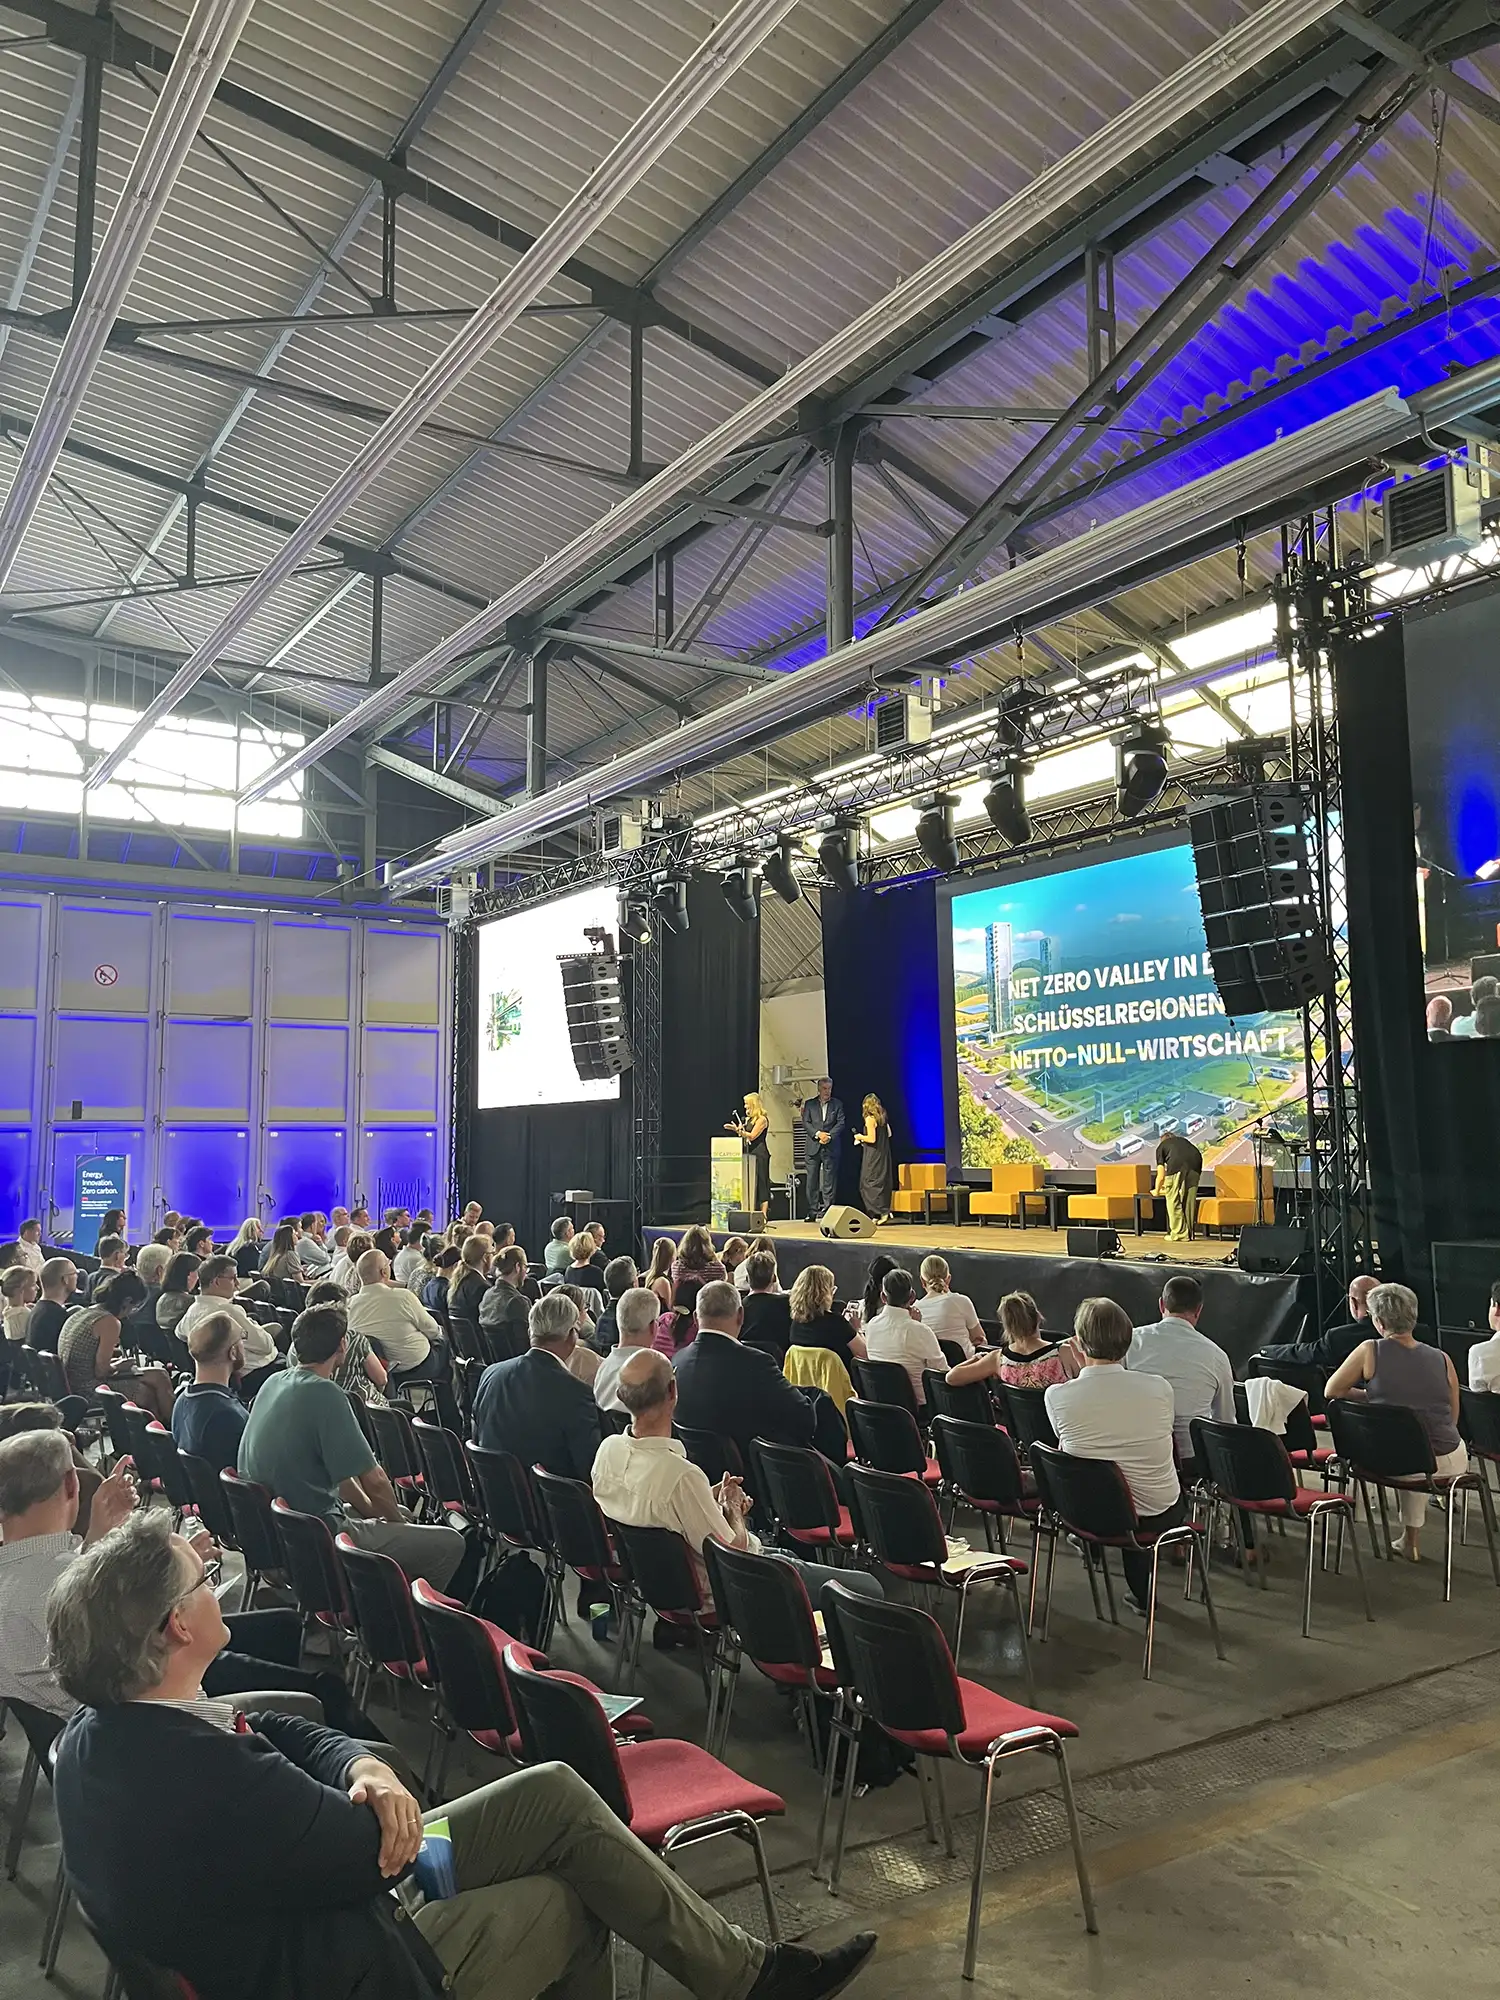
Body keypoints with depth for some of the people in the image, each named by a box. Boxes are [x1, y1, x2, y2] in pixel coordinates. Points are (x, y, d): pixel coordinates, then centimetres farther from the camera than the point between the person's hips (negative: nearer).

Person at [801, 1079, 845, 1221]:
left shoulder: (837, 1104, 9)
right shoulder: (810, 1104, 9)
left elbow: (841, 1123, 1)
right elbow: (805, 1123, 1)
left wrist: (829, 1136, -12)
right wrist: (818, 1134, -13)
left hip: (831, 1147, 0)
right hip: (813, 1147, 1)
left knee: (829, 1181, 0)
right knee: (812, 1180, 1)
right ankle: (813, 1212, 7)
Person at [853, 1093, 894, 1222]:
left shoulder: (870, 1119, -14)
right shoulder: (883, 1117, 9)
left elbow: (872, 1139, -19)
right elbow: (889, 1134, 15)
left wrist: (860, 1137, -1)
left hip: (873, 1156, -8)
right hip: (884, 1154, 8)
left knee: (870, 1184, -3)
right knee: (883, 1184, 11)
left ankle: (883, 1212, -10)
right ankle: (884, 1212, 12)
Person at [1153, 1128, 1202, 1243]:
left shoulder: (1161, 1146, 28)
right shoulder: (1184, 1141, 40)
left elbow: (1161, 1175, 24)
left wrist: (1157, 1190, 43)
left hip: (1177, 1165, -4)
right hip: (1195, 1163, 4)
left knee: (1174, 1201, 5)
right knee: (1189, 1201, 15)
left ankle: (1178, 1234, 5)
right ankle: (1188, 1233, 19)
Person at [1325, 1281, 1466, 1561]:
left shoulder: (1370, 1351, -6)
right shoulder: (1442, 1359, 1)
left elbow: (1331, 1391, 4)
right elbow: (1452, 1418, 12)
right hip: (1448, 1462, 1)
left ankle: (1411, 1538, 43)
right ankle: (1410, 1539, 42)